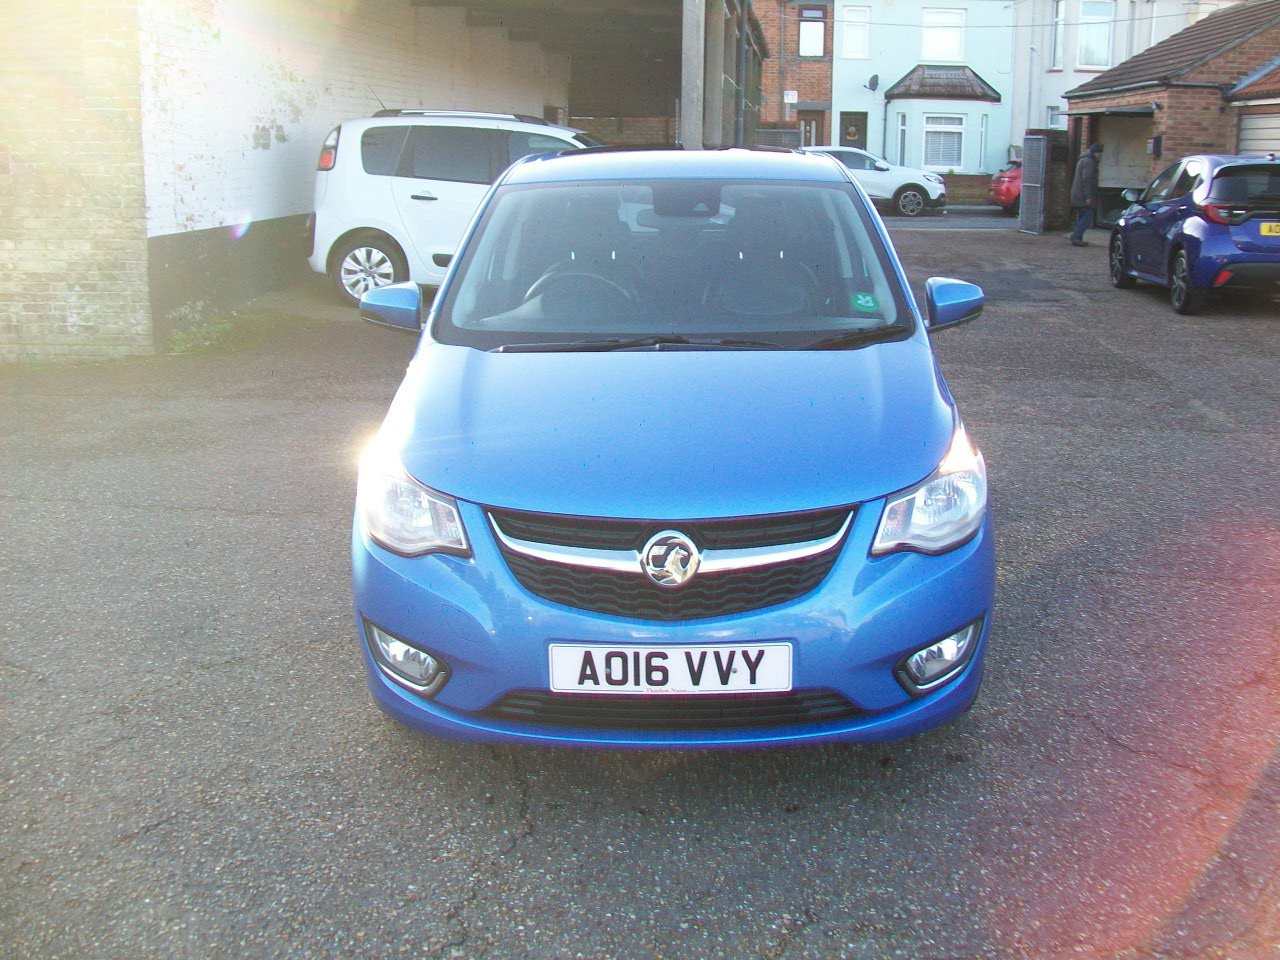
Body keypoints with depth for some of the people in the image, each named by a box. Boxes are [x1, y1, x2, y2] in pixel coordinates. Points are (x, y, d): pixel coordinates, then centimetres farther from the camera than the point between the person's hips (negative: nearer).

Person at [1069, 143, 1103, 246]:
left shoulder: (1083, 160, 22)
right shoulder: (1089, 161, -12)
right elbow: (1086, 180, -21)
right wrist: (1088, 196, -23)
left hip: (1077, 195, 10)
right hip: (1083, 195, -10)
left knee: (1082, 217, 11)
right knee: (1088, 215, -11)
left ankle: (1077, 238, 9)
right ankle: (1076, 237, -16)